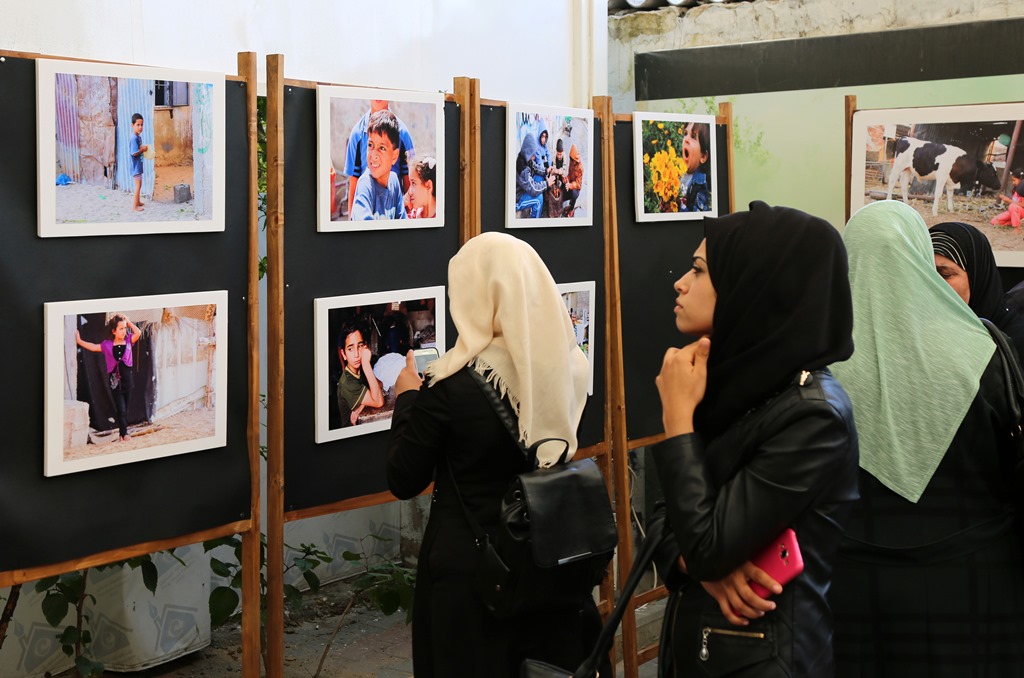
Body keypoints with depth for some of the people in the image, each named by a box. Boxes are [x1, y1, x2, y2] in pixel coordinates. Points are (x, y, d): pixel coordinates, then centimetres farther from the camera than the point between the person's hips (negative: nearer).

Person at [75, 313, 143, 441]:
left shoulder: (128, 340, 1)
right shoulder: (107, 345, -2)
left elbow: (138, 332, -13)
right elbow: (93, 347, 6)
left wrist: (128, 322, -9)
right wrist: (79, 341, 7)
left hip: (127, 379, 3)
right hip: (115, 381, -3)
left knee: (125, 409, 11)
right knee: (121, 409, -7)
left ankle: (122, 433, 21)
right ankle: (124, 434, 0)